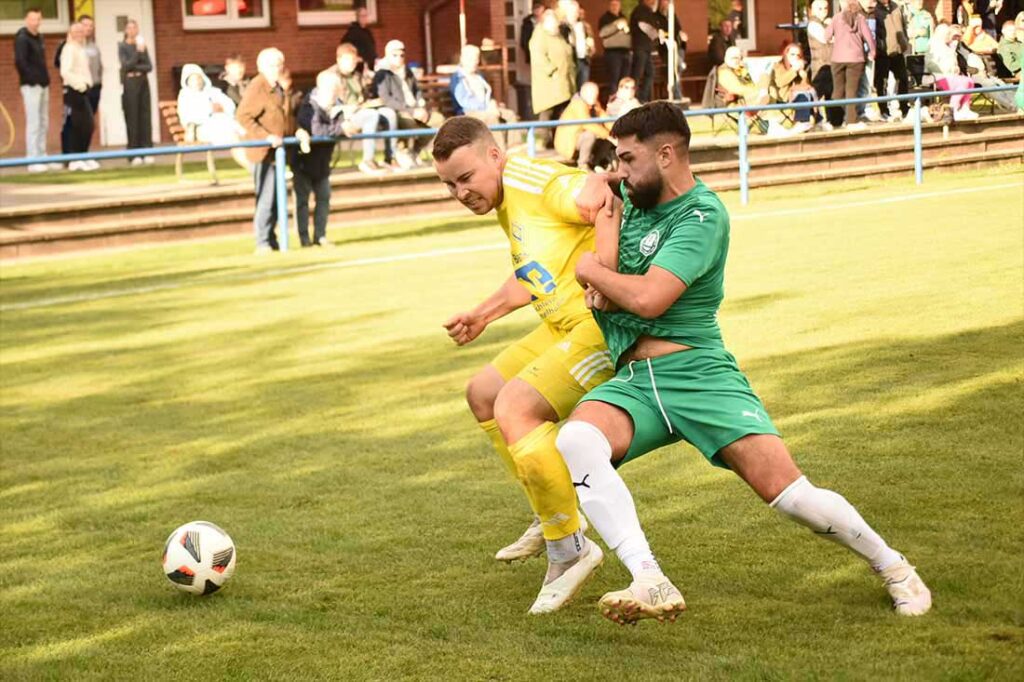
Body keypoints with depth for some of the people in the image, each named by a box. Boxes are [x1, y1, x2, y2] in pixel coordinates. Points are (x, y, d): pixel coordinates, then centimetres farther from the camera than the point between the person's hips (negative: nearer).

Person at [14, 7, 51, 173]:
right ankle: (33, 161, -6)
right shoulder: (22, 38, -9)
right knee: (34, 123, -8)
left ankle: (41, 157, 19)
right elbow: (20, 62, -18)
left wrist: (45, 78, 8)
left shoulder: (38, 37, 15)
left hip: (43, 85, 8)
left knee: (44, 123, 12)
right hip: (31, 85, -8)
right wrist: (31, 78, -17)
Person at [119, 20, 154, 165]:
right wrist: (138, 51, -14)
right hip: (129, 84, -4)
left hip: (143, 82, 4)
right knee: (132, 118, -5)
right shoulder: (122, 46, 0)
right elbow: (126, 65, -11)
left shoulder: (142, 45, 13)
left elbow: (149, 66, 6)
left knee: (145, 117, 2)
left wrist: (136, 68, -9)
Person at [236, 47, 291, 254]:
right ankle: (262, 243, -4)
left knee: (276, 198, 11)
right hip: (263, 151, -9)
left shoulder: (279, 88, 16)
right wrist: (266, 136, -24)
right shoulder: (257, 87, -13)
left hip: (278, 150, 9)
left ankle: (271, 240, 19)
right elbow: (243, 117, -20)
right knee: (266, 197, -9)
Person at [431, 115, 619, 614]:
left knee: (514, 409, -23)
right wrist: (484, 314, 33)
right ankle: (552, 519, 29)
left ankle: (569, 549, -11)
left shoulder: (538, 183, -17)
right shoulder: (505, 201, 14)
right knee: (483, 394, 20)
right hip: (564, 327, 11)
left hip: (603, 326, -11)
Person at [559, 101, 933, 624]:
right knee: (575, 439, -29)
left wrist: (592, 271, -3)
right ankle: (651, 585, -38)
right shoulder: (631, 197, 13)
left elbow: (649, 299, -21)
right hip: (631, 381, 6)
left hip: (697, 372, -6)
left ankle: (892, 568, 13)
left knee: (787, 491, -15)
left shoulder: (703, 215, -10)